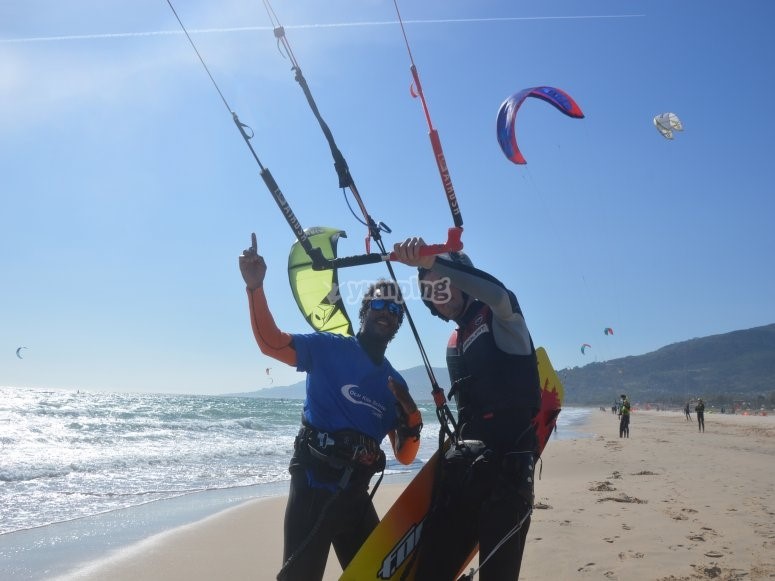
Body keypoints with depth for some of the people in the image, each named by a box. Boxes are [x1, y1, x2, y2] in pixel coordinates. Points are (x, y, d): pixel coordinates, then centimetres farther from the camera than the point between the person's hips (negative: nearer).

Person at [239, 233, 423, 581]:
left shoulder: (395, 385, 13)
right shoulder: (330, 349, 0)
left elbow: (404, 456, 12)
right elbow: (270, 341, -12)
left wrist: (412, 417, -7)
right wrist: (255, 287, -26)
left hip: (356, 495, 6)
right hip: (314, 486, -5)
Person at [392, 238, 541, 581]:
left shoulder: (501, 318, -2)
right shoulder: (453, 346, 19)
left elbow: (497, 292, -27)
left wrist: (431, 260, -37)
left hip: (508, 459, -7)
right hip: (465, 461, 7)